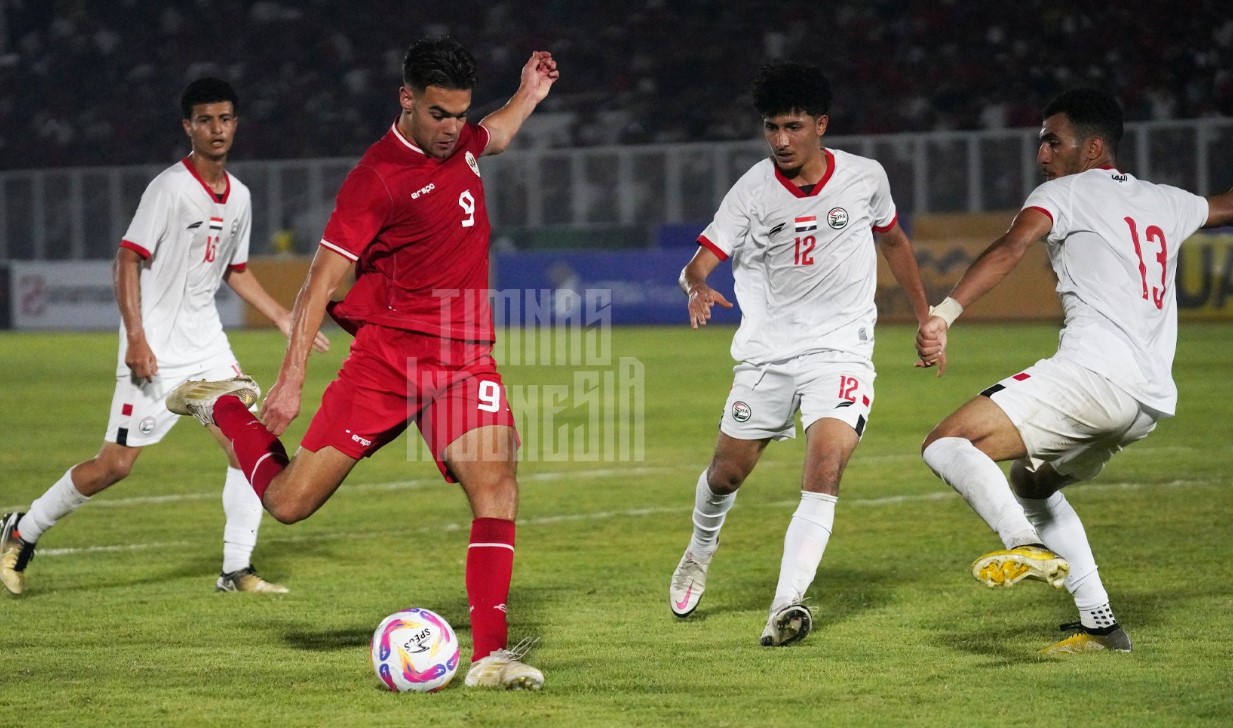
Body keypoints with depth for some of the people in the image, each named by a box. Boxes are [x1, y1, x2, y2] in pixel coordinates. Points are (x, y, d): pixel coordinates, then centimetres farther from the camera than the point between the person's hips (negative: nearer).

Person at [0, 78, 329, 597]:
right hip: (156, 349, -7)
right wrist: (136, 337, -22)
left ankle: (237, 570, 1)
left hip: (206, 344, 7)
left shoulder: (239, 196, 9)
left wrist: (282, 317, 15)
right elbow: (128, 260, -15)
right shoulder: (171, 188, -13)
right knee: (114, 465, -5)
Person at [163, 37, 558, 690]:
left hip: (464, 359, 5)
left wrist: (528, 95, 28)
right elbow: (320, 282, -12)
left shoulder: (459, 141, 9)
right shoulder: (377, 177, -12)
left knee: (496, 486, -20)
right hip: (385, 354, -4)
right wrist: (291, 381, -18)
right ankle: (226, 408, 27)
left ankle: (490, 655, -18)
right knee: (289, 501, -4)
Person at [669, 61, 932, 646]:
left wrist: (927, 318, 18)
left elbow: (894, 242, 16)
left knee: (826, 465, -22)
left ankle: (786, 606, -28)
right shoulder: (753, 191, -7)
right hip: (766, 352, 1)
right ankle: (700, 551, 44)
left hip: (840, 350, -1)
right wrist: (697, 288, -35)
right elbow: (699, 263, -11)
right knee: (728, 470, 10)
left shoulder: (865, 177, -2)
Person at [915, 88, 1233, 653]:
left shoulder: (1065, 193, 4)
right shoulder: (1166, 203, 24)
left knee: (946, 445, -13)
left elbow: (1010, 249, -15)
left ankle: (1026, 545, -37)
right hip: (1151, 399, 8)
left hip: (1093, 371, -8)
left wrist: (944, 313, -27)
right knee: (1030, 483, 28)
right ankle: (1100, 624, 20)